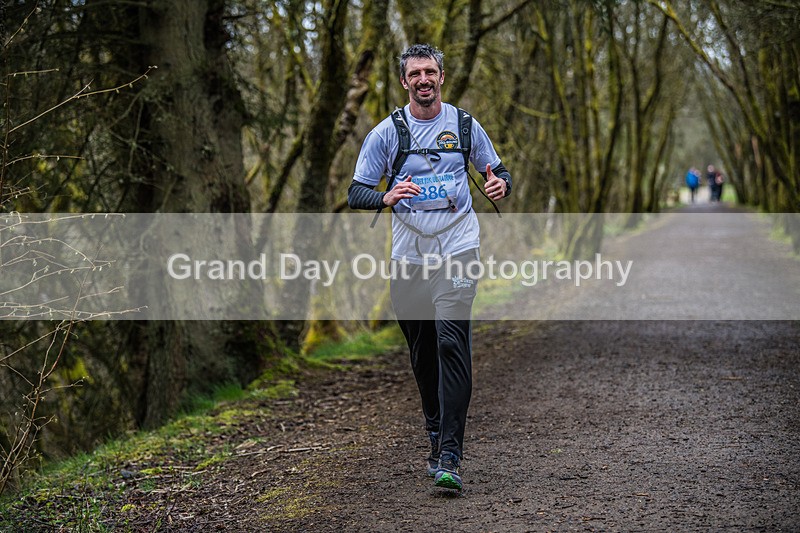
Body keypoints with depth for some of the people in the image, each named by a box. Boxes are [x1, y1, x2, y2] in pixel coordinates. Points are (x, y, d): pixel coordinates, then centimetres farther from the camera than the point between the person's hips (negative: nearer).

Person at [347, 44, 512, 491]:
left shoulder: (464, 125, 6)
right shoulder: (386, 132, 3)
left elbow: (498, 171, 18)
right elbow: (356, 193, 2)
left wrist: (501, 185, -7)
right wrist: (386, 198, -20)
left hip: (458, 247, -1)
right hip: (409, 252, 2)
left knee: (452, 343, -16)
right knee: (422, 352, 9)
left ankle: (449, 456, -17)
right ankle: (437, 437, 28)